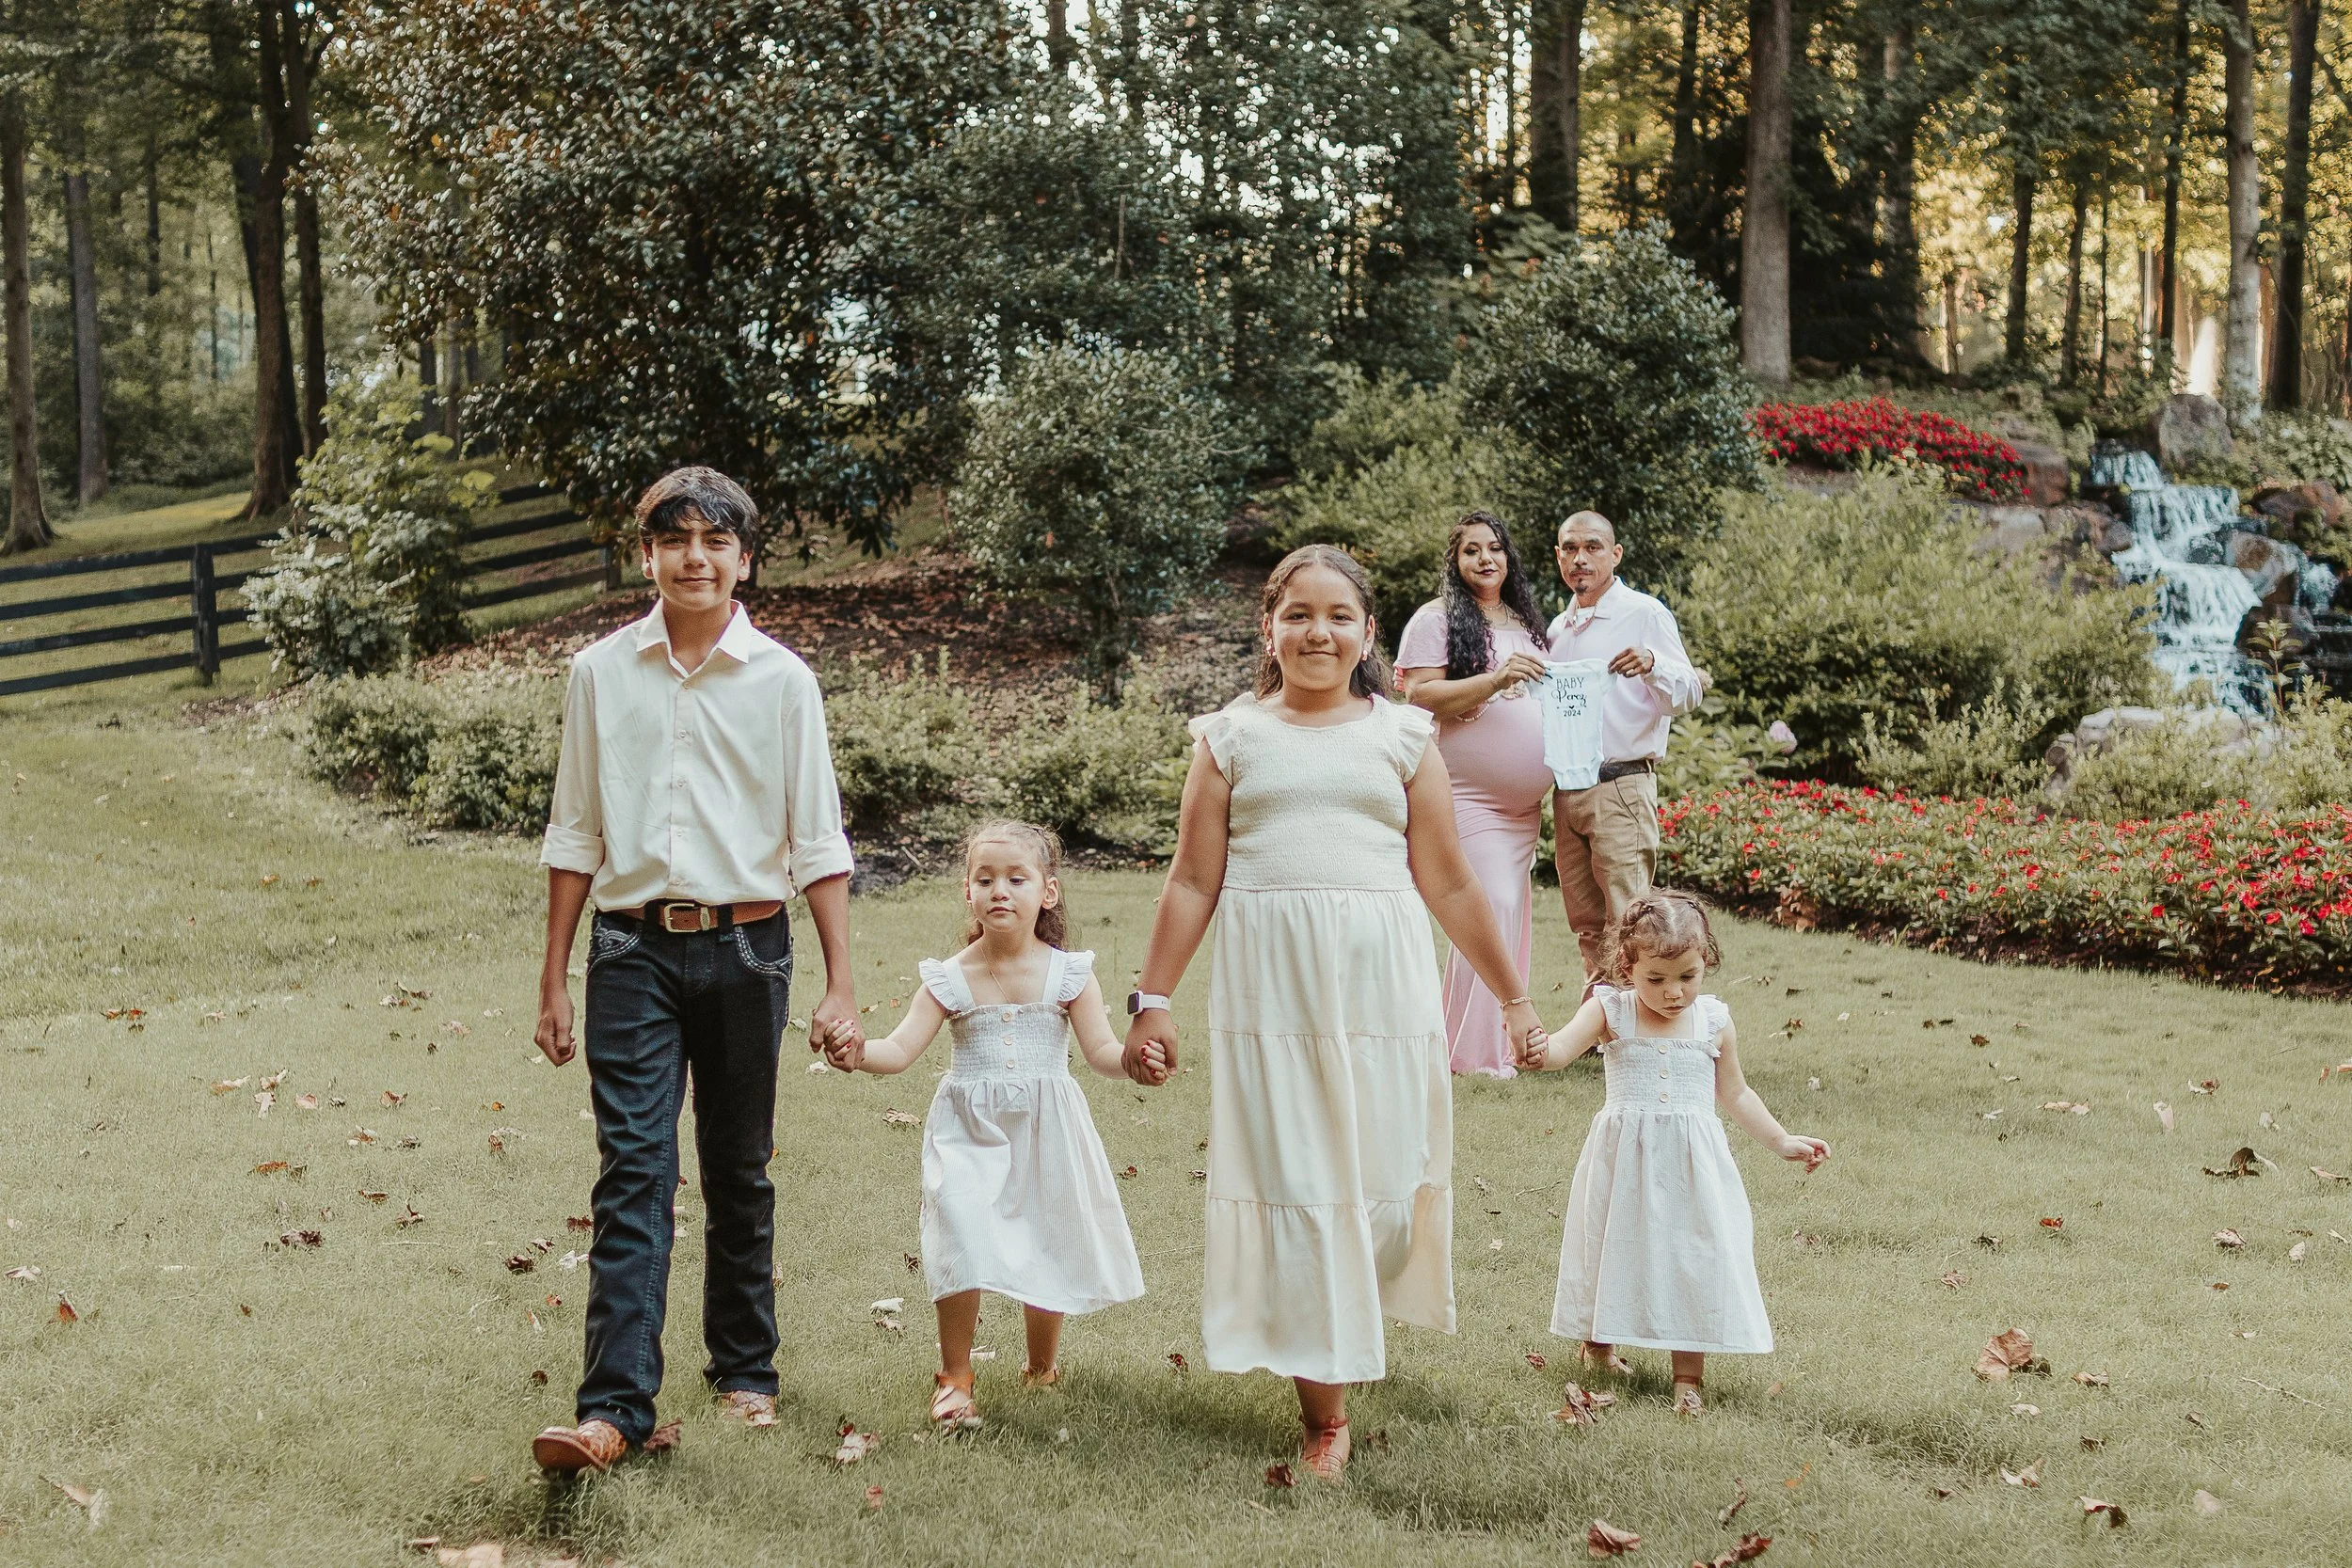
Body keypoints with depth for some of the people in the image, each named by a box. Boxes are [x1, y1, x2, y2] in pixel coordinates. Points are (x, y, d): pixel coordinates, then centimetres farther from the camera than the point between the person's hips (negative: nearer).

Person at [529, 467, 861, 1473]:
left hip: (744, 947, 0)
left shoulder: (782, 681, 2)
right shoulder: (601, 673, 5)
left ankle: (745, 1370, 26)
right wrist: (553, 978, 7)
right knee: (633, 1172, -7)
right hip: (633, 948, 0)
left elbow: (818, 842, 3)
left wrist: (840, 982, -3)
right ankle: (614, 1407, -10)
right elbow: (575, 835, 9)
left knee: (738, 1173, 11)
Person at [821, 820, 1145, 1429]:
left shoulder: (1068, 974, -3)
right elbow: (902, 1047, -7)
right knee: (963, 1237, -14)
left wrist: (1131, 1059, -30)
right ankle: (954, 1376, 2)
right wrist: (859, 1054, -28)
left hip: (1045, 1134, 1)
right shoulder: (951, 979, -3)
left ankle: (1042, 1362, 34)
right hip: (970, 1133, 0)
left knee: (1048, 1248, 8)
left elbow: (1100, 1049, -7)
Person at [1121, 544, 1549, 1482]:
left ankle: (1359, 1324, 33)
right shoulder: (1232, 737, 8)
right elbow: (1193, 883, 7)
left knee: (1383, 1177, 1)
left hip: (1381, 985, 1)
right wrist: (1151, 1001, 2)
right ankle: (1324, 1412, 9)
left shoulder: (1402, 736, 9)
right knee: (1292, 1184, 0)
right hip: (1269, 990, -1)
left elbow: (1448, 885, 11)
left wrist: (1513, 996, 12)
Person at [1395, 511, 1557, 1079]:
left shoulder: (1524, 622, 19)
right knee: (1492, 905, -15)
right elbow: (1419, 696, -14)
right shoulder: (1436, 619, -4)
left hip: (1524, 801, 8)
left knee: (1511, 912, 8)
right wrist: (1496, 680, -22)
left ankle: (1501, 1041, 15)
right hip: (1468, 794, -8)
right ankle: (1473, 1051, -9)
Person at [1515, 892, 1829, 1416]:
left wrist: (1782, 1141, 16)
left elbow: (1734, 1094, 16)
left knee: (1694, 1256, -1)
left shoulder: (1714, 1021, 2)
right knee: (1616, 1248, 11)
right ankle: (1597, 1344, 35)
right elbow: (1564, 1044, -25)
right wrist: (1538, 1052, -48)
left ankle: (1688, 1375, 9)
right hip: (1624, 1157, -1)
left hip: (1692, 1163, 1)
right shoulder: (1610, 1011, -6)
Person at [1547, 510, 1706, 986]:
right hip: (1567, 789, 7)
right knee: (1587, 928, 10)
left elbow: (1688, 695, -10)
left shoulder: (1646, 614, -3)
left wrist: (1652, 666, -30)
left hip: (1621, 788, -7)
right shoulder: (1558, 628, 16)